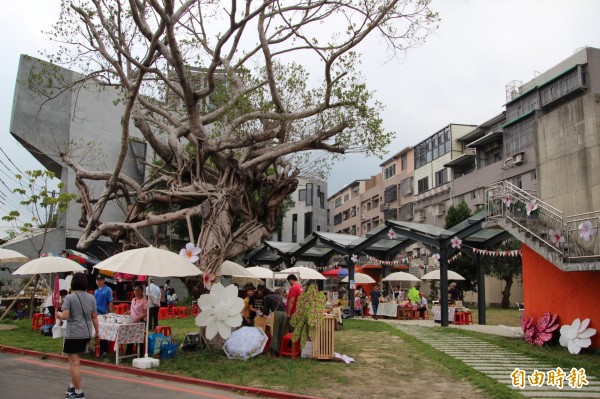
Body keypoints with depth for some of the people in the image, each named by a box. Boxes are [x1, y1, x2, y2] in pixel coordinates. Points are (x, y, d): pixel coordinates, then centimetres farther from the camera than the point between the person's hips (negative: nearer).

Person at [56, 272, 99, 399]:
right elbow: (94, 317, 8)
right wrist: (97, 333, 15)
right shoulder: (91, 298, 6)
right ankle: (72, 386, 30)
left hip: (73, 334, -6)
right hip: (86, 334, 6)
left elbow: (65, 316, -16)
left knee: (74, 363, 1)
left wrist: (58, 315, 6)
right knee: (73, 361, 23)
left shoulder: (69, 298, -9)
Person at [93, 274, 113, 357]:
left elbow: (110, 303, -9)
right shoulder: (96, 291, 14)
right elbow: (94, 303, 19)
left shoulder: (108, 290, -6)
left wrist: (111, 314, -13)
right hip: (96, 314, 6)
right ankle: (100, 350, 18)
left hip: (104, 314, -6)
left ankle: (105, 351, 1)